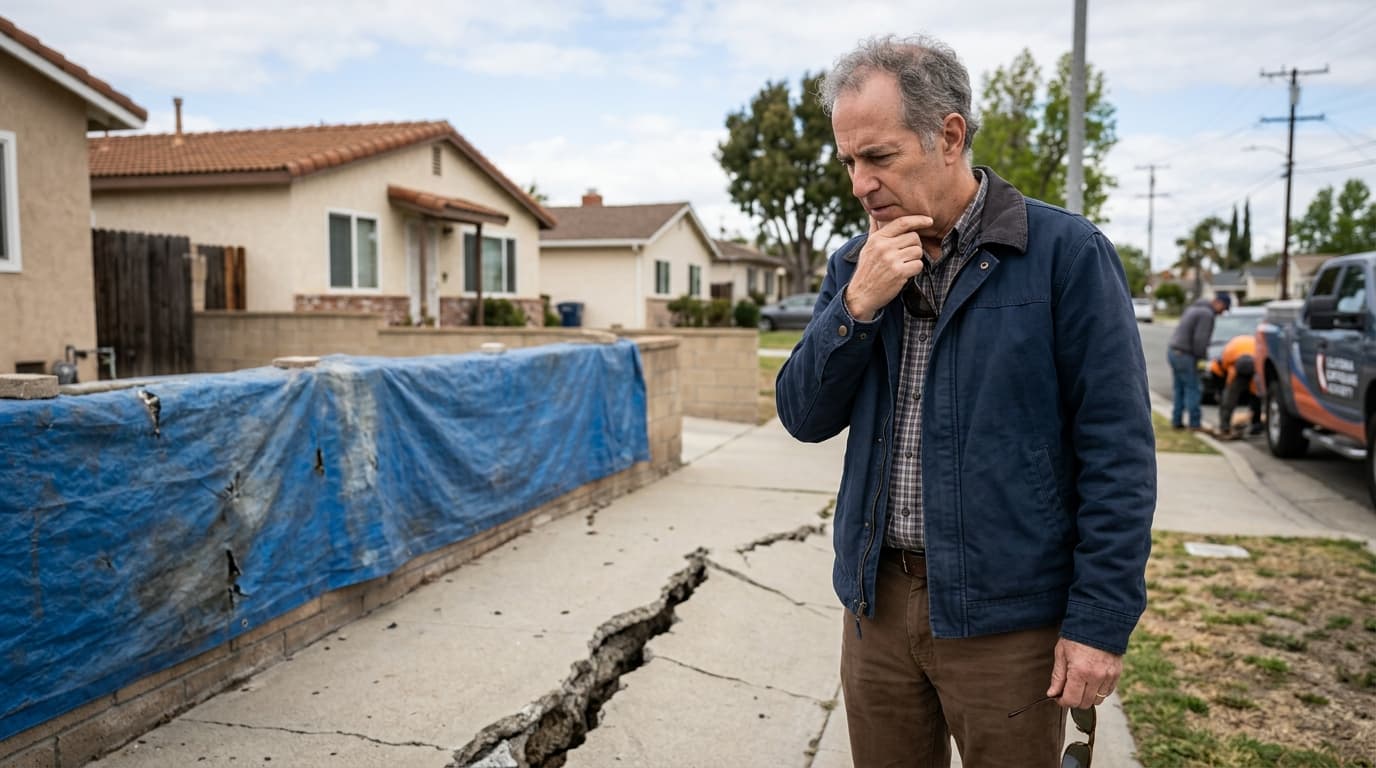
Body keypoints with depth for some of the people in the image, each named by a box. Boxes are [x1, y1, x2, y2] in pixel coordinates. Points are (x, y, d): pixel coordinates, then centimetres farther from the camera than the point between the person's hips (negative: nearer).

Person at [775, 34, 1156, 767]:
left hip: (1005, 615, -4)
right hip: (878, 603, 5)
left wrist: (1101, 619, -12)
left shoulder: (1065, 253, -10)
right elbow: (805, 417, 1)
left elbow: (1117, 452, -10)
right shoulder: (855, 265, 5)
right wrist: (858, 305, -13)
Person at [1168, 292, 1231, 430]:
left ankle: (1177, 421, 13)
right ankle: (1195, 423, -2)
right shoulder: (1207, 314, -13)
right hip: (1184, 355, -9)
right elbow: (1200, 340, -19)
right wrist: (1202, 359, -9)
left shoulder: (1194, 308, 17)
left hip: (1172, 350, 9)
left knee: (1178, 389, 12)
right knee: (1192, 389, -4)